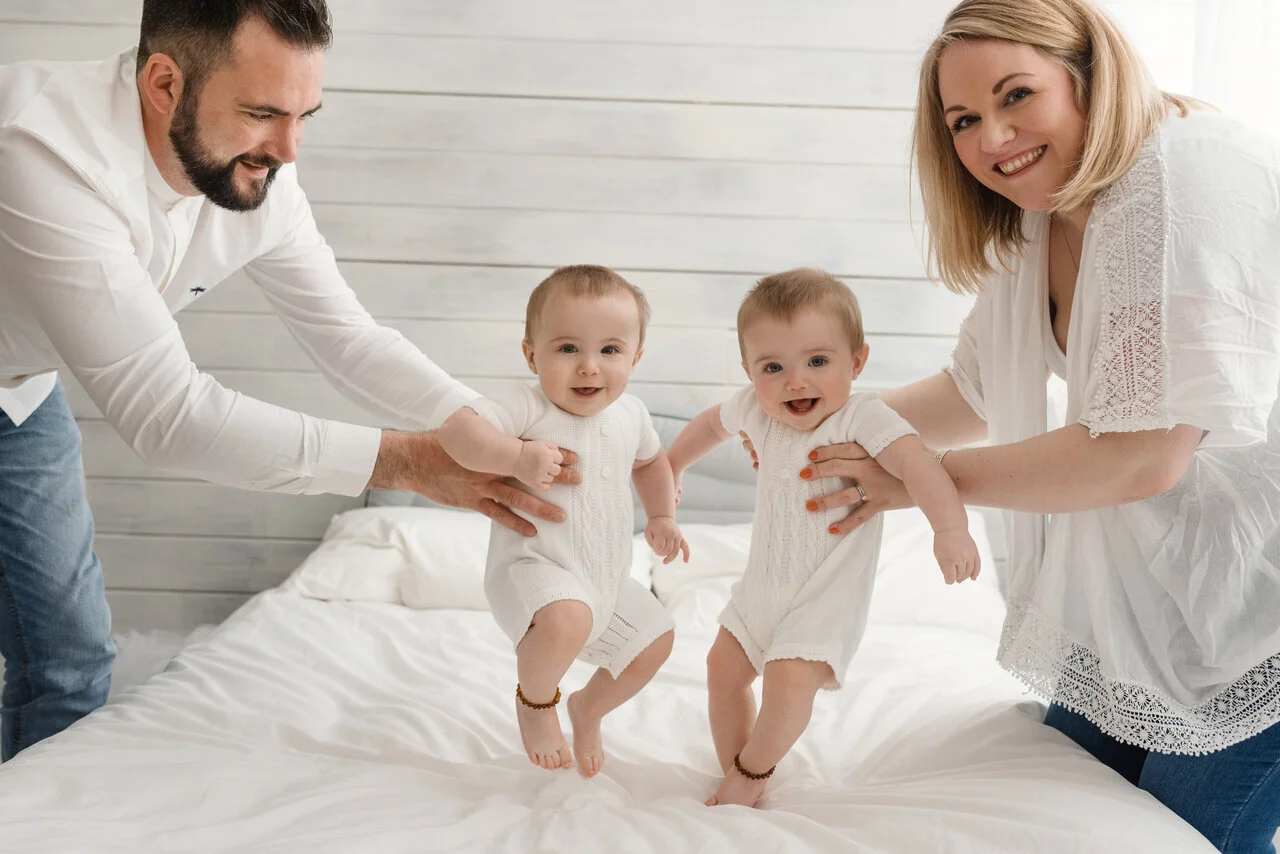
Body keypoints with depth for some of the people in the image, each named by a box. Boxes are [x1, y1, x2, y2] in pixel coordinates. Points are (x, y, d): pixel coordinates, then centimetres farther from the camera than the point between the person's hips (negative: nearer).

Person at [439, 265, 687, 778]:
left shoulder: (630, 413, 3)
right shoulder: (527, 407, -20)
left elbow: (650, 461, 24)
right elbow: (457, 430, -35)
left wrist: (661, 516, 13)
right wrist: (518, 457, -46)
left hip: (608, 578, 8)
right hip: (533, 565, -8)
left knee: (655, 642, 17)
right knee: (567, 621, -37)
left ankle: (589, 708, 45)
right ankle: (535, 700, -3)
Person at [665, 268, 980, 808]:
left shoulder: (862, 416, -24)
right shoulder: (757, 408, -5)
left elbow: (913, 460, -40)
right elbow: (712, 423, 17)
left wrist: (951, 527, -55)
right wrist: (669, 469, 31)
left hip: (827, 591, -6)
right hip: (764, 581, 7)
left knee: (789, 678, -22)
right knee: (723, 667, 11)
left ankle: (751, 771, 3)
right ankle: (735, 777, 29)